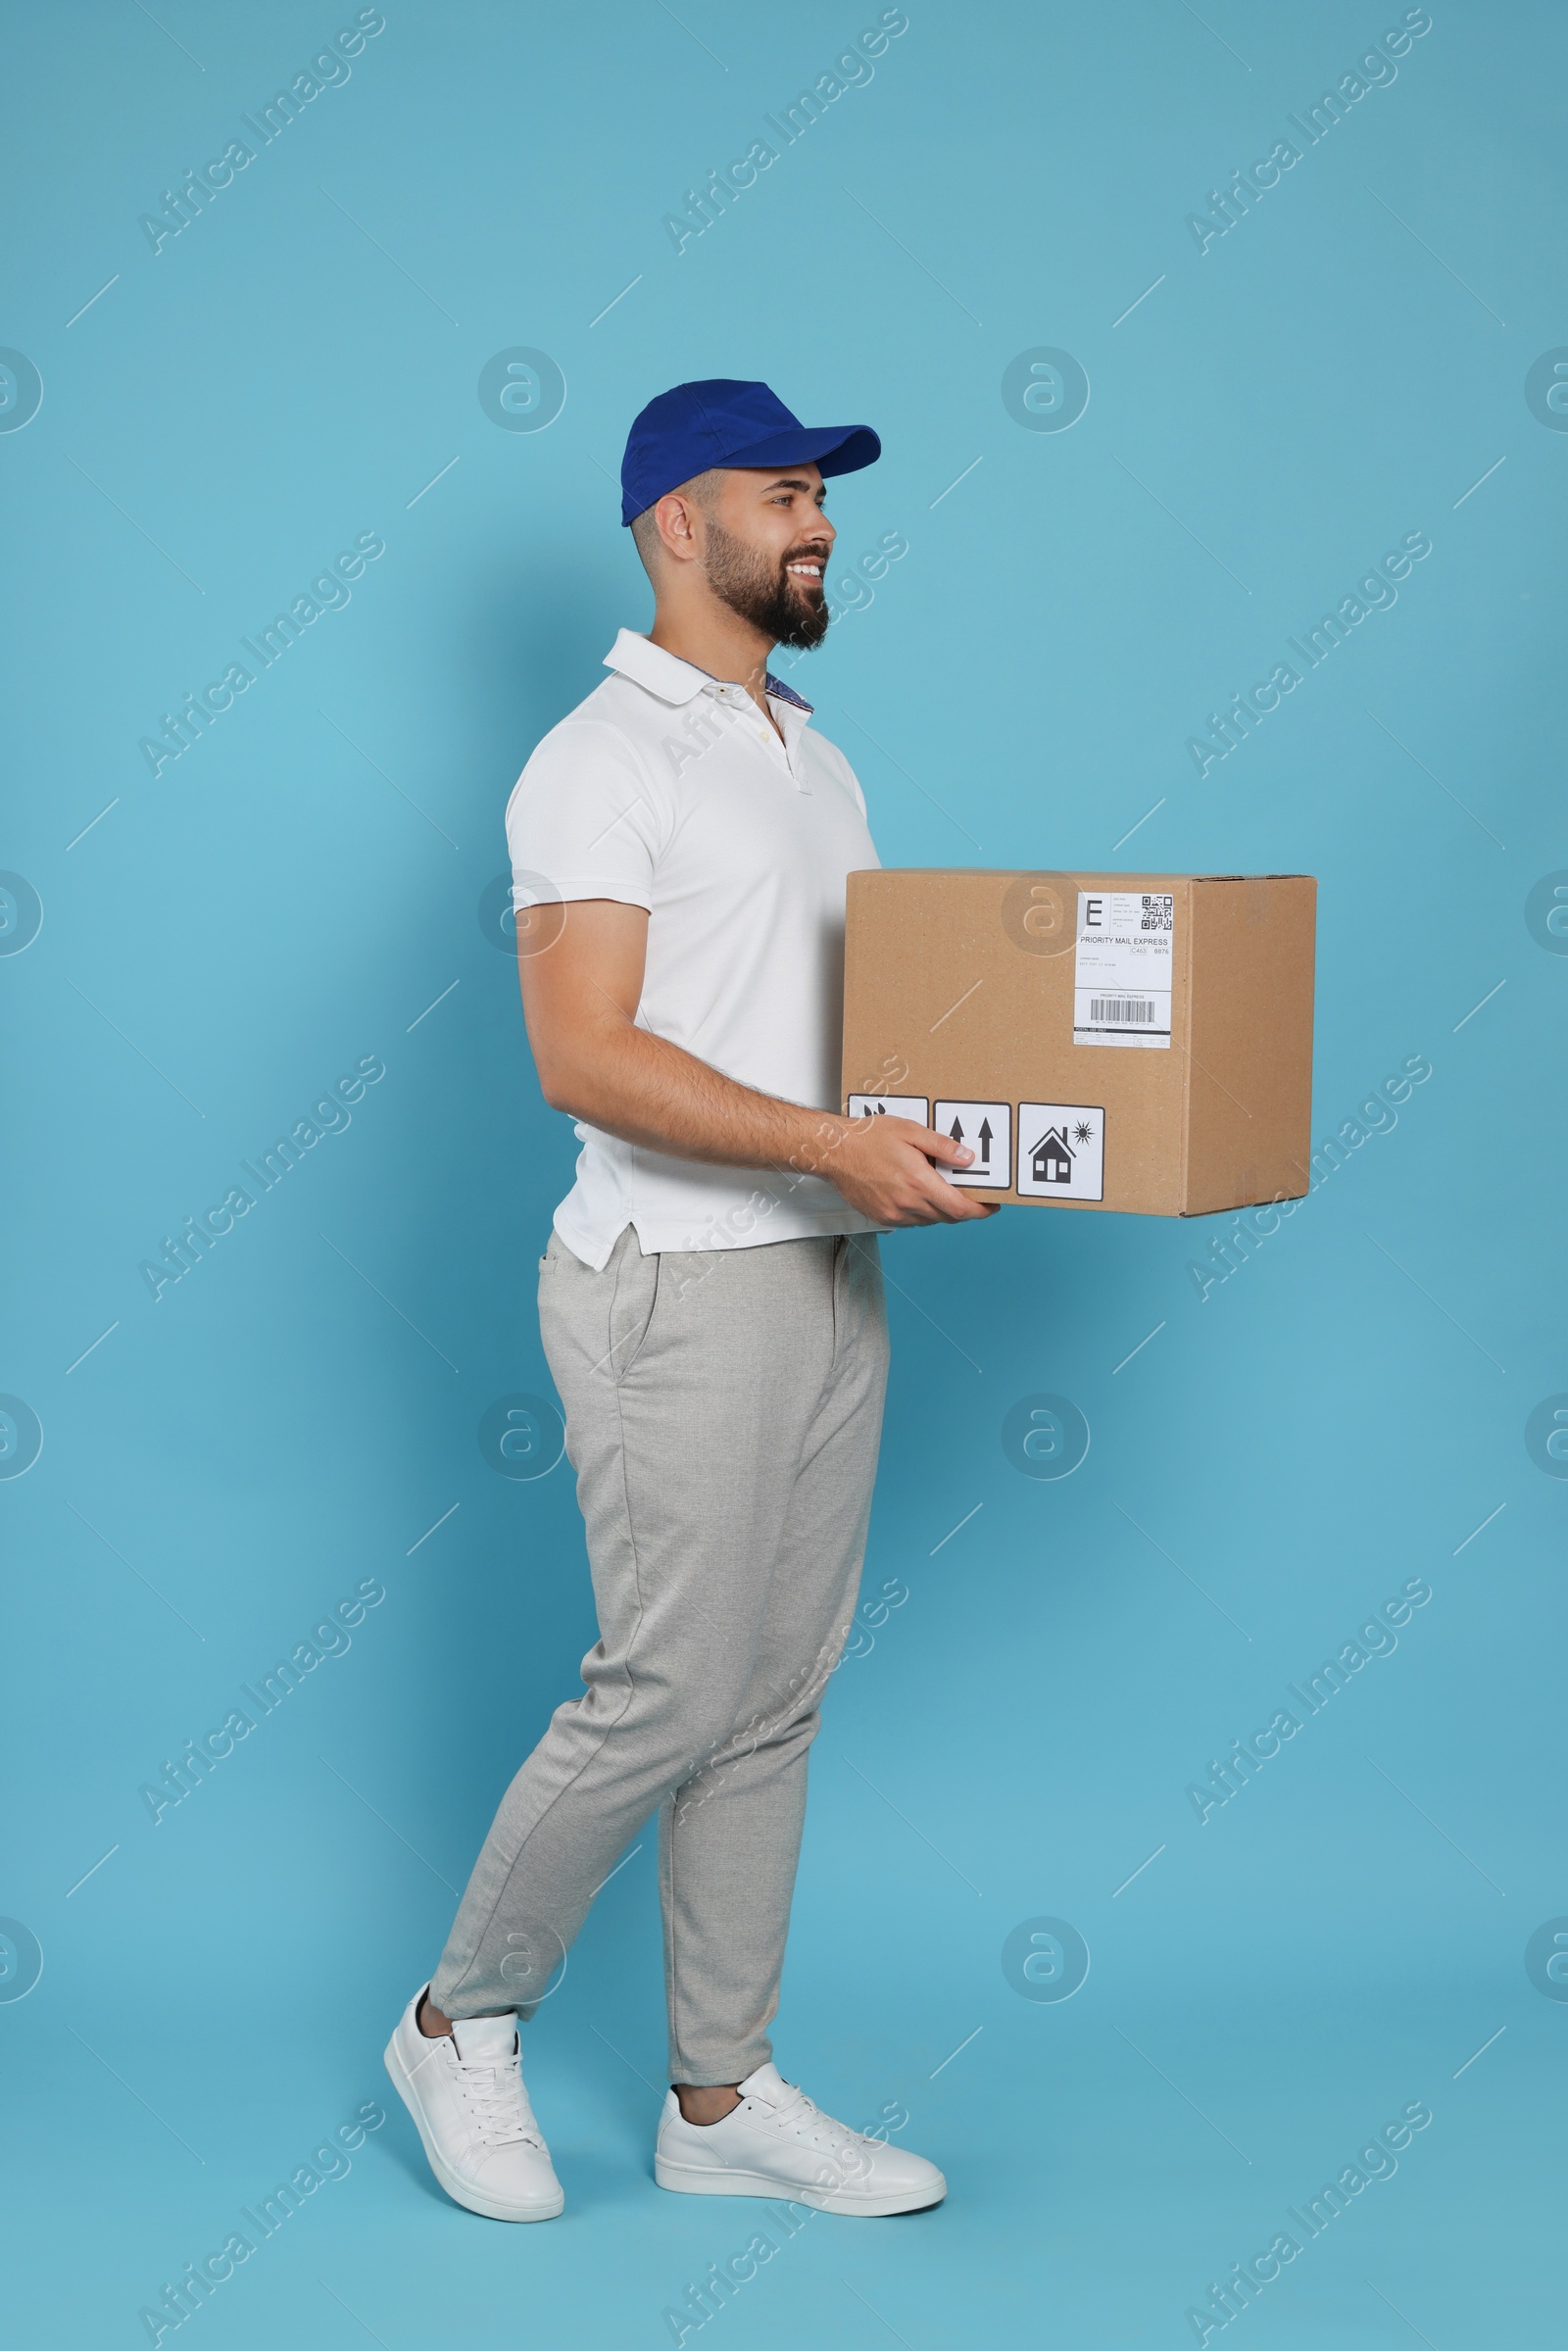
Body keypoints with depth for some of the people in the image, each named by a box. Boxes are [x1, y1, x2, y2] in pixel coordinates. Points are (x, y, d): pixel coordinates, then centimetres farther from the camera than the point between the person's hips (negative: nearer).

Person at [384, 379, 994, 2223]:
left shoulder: (817, 762, 18)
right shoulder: (606, 760, -11)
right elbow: (584, 1056, -20)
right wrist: (827, 1145, -29)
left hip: (828, 1280, 9)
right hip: (681, 1290, -8)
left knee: (773, 1705, 11)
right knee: (668, 1700, -5)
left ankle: (720, 2098, 21)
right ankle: (461, 2022, 18)